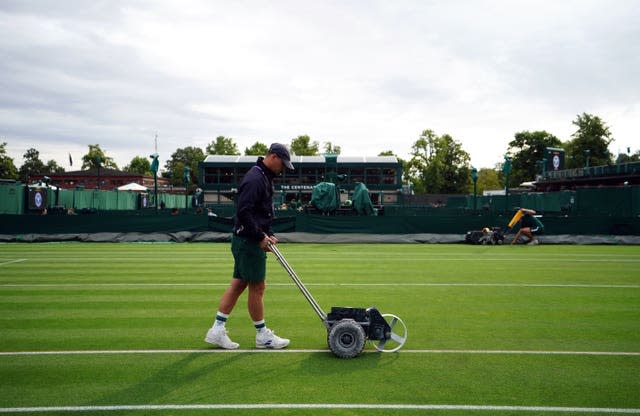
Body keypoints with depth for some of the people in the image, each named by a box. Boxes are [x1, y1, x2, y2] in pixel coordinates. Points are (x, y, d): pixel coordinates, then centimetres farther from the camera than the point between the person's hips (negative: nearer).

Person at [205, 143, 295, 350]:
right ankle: (262, 335, 13)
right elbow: (243, 212, -24)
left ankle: (217, 330, 17)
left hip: (247, 241, 10)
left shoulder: (264, 178, 16)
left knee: (238, 284, 11)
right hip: (249, 241, -10)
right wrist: (260, 236, -19)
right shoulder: (254, 179, -17)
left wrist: (269, 234, 11)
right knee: (257, 287, 0)